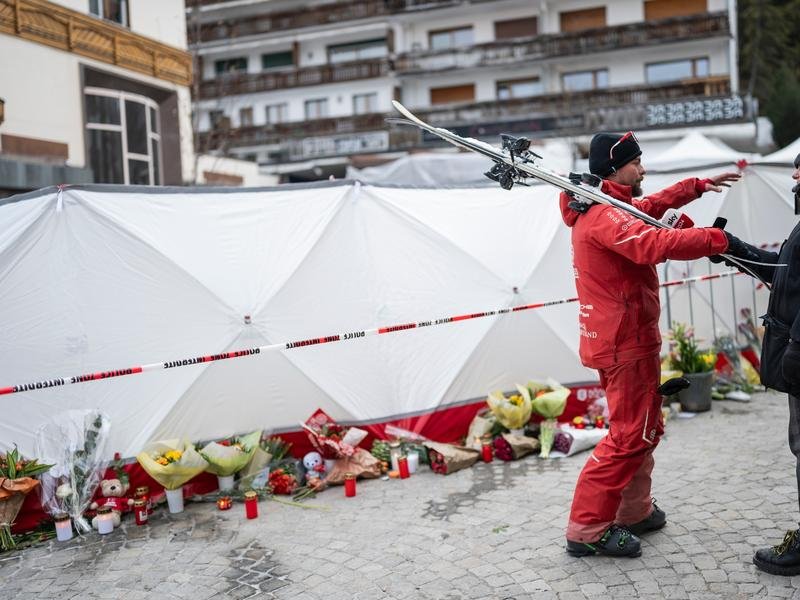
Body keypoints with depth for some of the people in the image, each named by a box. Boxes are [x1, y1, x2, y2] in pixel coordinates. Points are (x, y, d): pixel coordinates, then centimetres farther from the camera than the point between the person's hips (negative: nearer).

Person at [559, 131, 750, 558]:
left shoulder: (608, 208, 14)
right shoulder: (604, 216, -20)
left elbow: (651, 206, 29)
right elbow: (654, 244, -36)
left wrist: (698, 186, 24)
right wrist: (719, 240, -34)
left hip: (618, 340, 11)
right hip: (624, 342, -11)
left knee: (643, 429, 20)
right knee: (630, 435, -5)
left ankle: (634, 512, 31)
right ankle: (588, 529, 0)